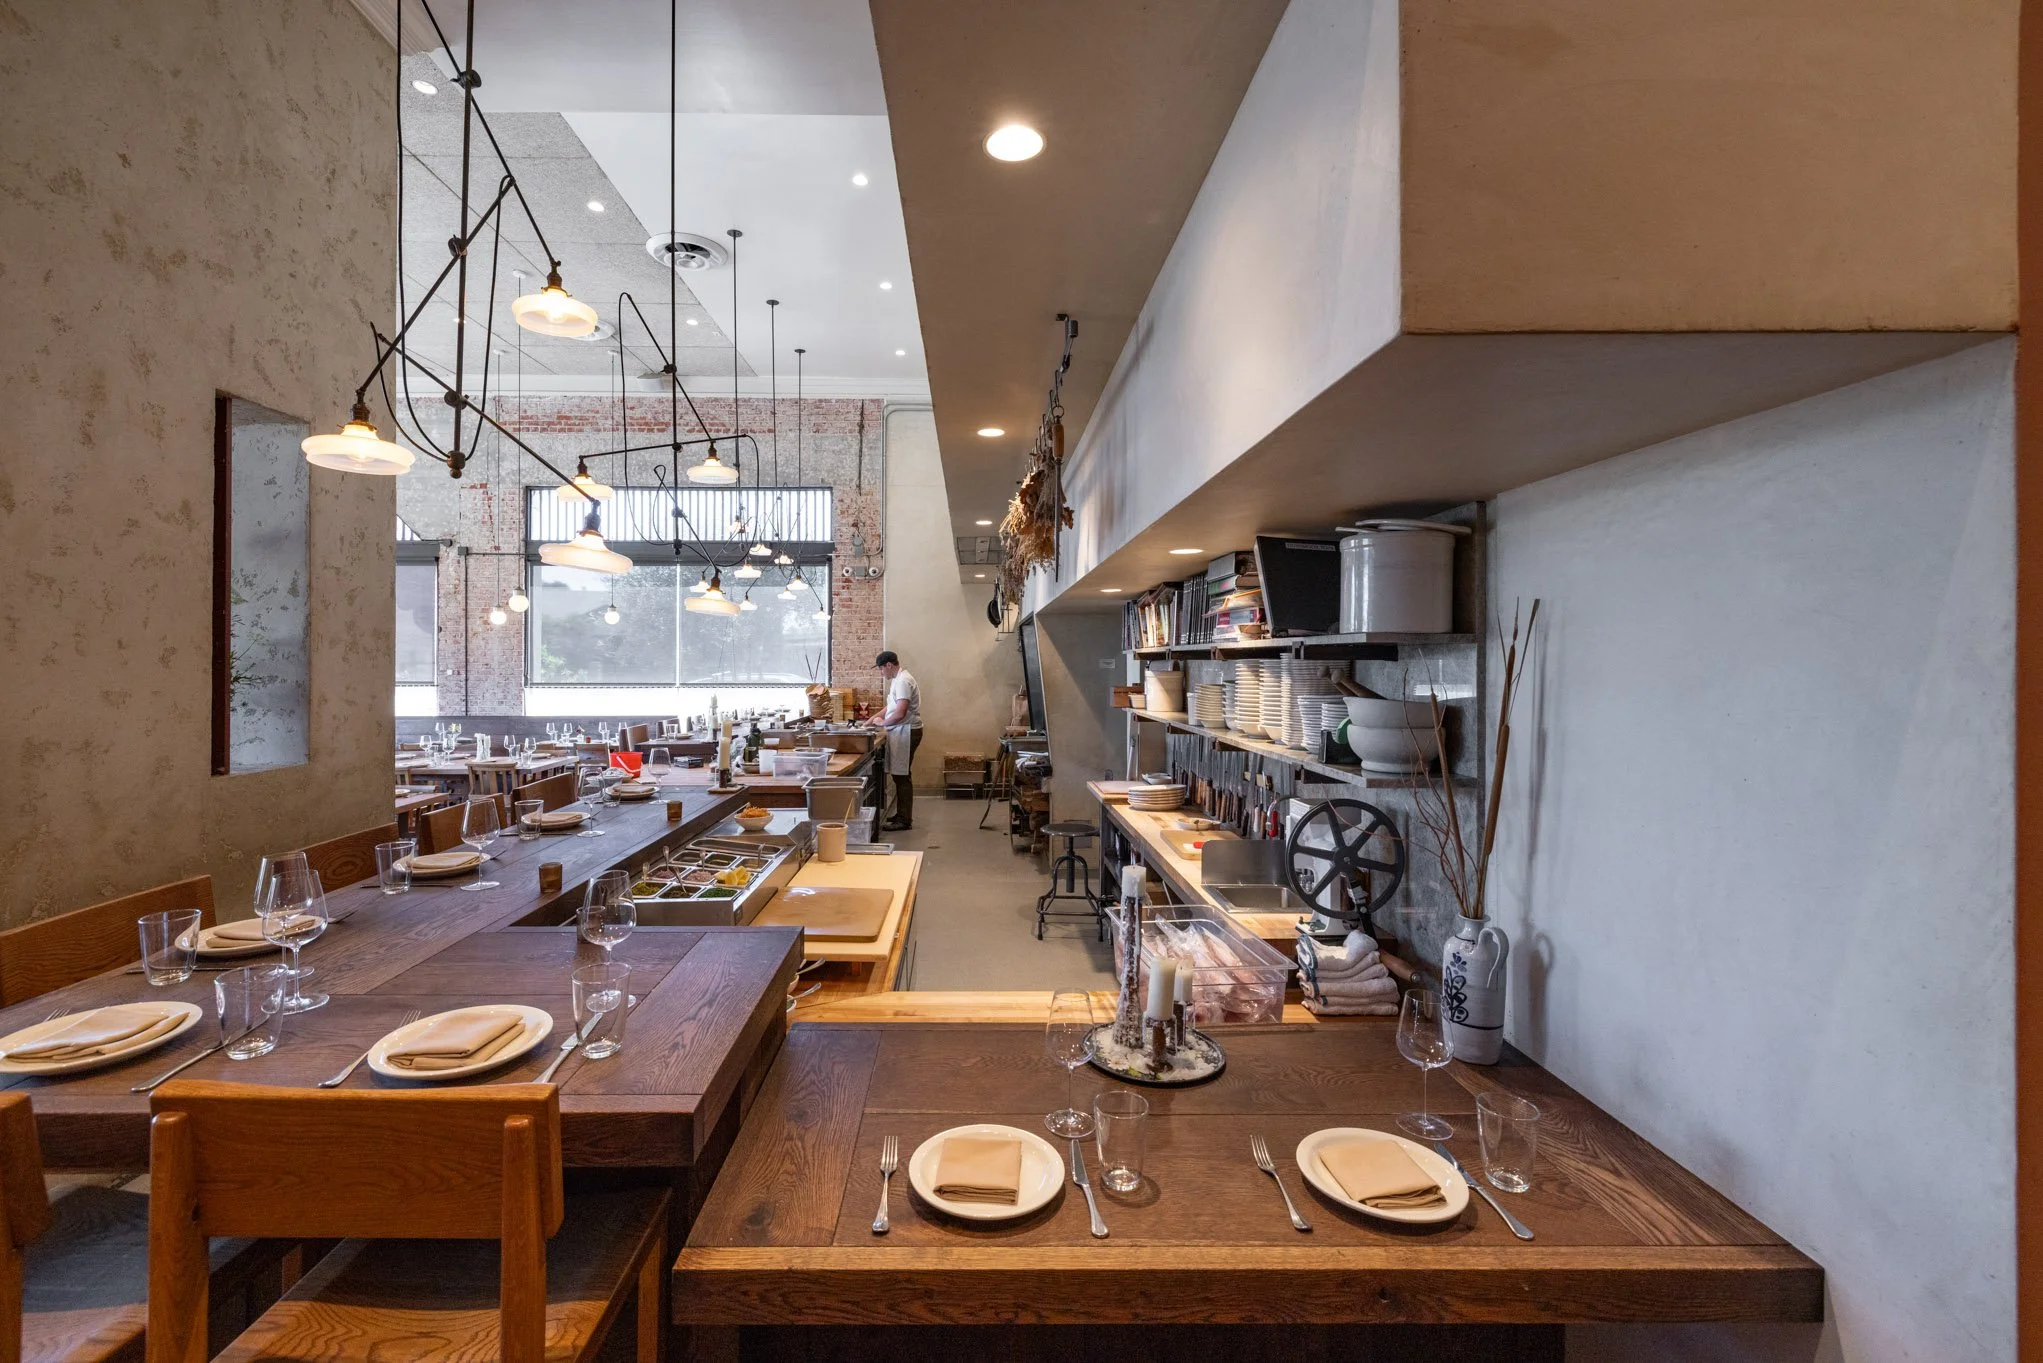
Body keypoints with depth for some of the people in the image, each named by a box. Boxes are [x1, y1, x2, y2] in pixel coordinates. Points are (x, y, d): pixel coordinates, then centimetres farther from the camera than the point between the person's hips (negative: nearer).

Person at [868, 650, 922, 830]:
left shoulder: (903, 681, -18)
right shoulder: (897, 679, 15)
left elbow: (900, 713, -26)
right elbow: (892, 705, 26)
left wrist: (883, 723, -11)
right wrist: (876, 717, 14)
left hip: (906, 732, -10)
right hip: (901, 732, 10)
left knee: (902, 776, -5)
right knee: (899, 775, 14)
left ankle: (905, 820, 0)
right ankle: (902, 815, 22)